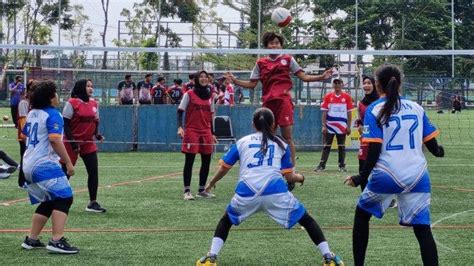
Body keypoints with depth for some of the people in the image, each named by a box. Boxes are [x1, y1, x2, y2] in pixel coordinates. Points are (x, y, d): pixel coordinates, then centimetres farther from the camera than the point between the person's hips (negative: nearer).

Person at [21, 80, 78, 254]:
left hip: (28, 165, 9)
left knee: (47, 202, 19)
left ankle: (31, 240, 19)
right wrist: (68, 162, -20)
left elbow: (25, 135, 25)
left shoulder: (32, 113, 13)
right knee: (64, 198, -11)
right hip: (45, 165, -9)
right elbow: (54, 140, -23)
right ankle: (57, 241, -22)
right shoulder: (53, 115, -12)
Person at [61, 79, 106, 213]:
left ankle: (93, 203, 7)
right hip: (72, 143, -6)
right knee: (65, 172, 1)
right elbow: (65, 124, -12)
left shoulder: (94, 103, 8)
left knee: (94, 172, -1)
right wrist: (72, 141, -17)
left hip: (88, 143, 6)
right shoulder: (72, 103, -11)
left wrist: (96, 133, 0)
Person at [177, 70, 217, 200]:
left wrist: (212, 134, 15)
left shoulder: (211, 95, 10)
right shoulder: (189, 94, -3)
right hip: (191, 131, -5)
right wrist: (180, 127, -17)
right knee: (189, 161, -5)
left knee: (206, 161, 6)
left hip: (206, 132, 5)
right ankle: (187, 191, -1)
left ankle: (201, 190, 18)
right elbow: (180, 111, -3)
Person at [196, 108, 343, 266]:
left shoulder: (242, 142, 21)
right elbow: (289, 177, 16)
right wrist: (301, 177, 39)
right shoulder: (281, 144, 19)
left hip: (246, 193, 1)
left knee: (226, 220, 27)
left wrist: (211, 184, 42)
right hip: (276, 193, -1)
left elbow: (224, 168, 23)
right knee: (306, 220, 17)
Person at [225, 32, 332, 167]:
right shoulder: (260, 63, 13)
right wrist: (235, 81, 6)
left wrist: (321, 77, -5)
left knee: (287, 137, -7)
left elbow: (304, 77, 7)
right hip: (268, 103, 3)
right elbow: (252, 84, 16)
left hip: (284, 101, -3)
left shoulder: (288, 59, 9)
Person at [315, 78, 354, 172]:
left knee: (342, 146, 6)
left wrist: (349, 126, -1)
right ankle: (322, 165, 1)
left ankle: (342, 166, 12)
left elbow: (349, 113, 4)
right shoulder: (328, 96, 3)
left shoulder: (347, 97, 2)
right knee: (326, 146, 1)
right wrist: (324, 125, -3)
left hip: (342, 127, 0)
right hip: (329, 126, 0)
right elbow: (324, 112, 4)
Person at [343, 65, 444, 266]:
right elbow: (432, 144, 10)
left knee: (362, 214, 21)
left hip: (387, 176, -2)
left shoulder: (374, 110, -3)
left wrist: (362, 177, 0)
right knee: (422, 229, 2)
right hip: (417, 176, 2)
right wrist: (439, 151, 33)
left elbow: (374, 150, -10)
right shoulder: (416, 108, 8)